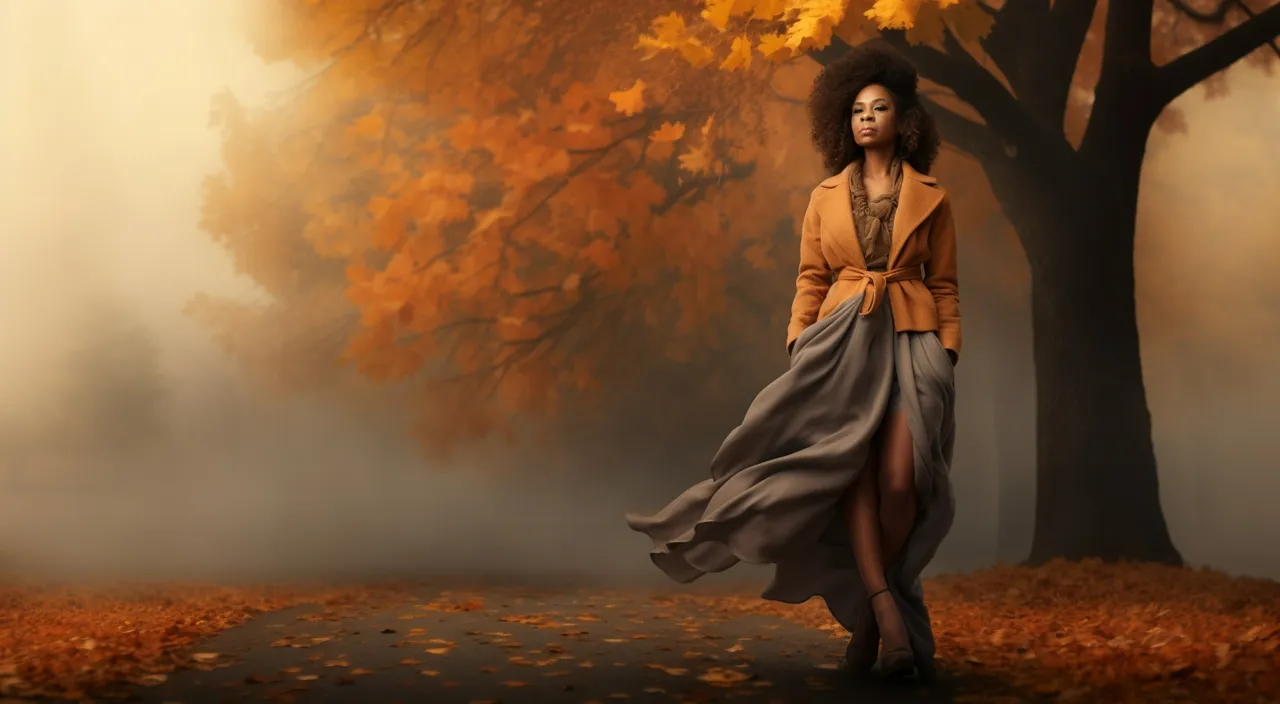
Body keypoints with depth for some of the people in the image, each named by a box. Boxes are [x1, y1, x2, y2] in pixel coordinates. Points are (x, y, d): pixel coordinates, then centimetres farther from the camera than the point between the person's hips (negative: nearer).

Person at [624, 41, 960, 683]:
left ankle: (866, 610, 3)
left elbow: (945, 287, 8)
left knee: (901, 478, -14)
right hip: (842, 341, 1)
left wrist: (947, 359, -1)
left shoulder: (930, 198, 9)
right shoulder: (825, 196, 13)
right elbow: (810, 281, 12)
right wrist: (798, 353, 1)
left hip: (911, 342, -1)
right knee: (854, 471, -15)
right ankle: (888, 615, -17)